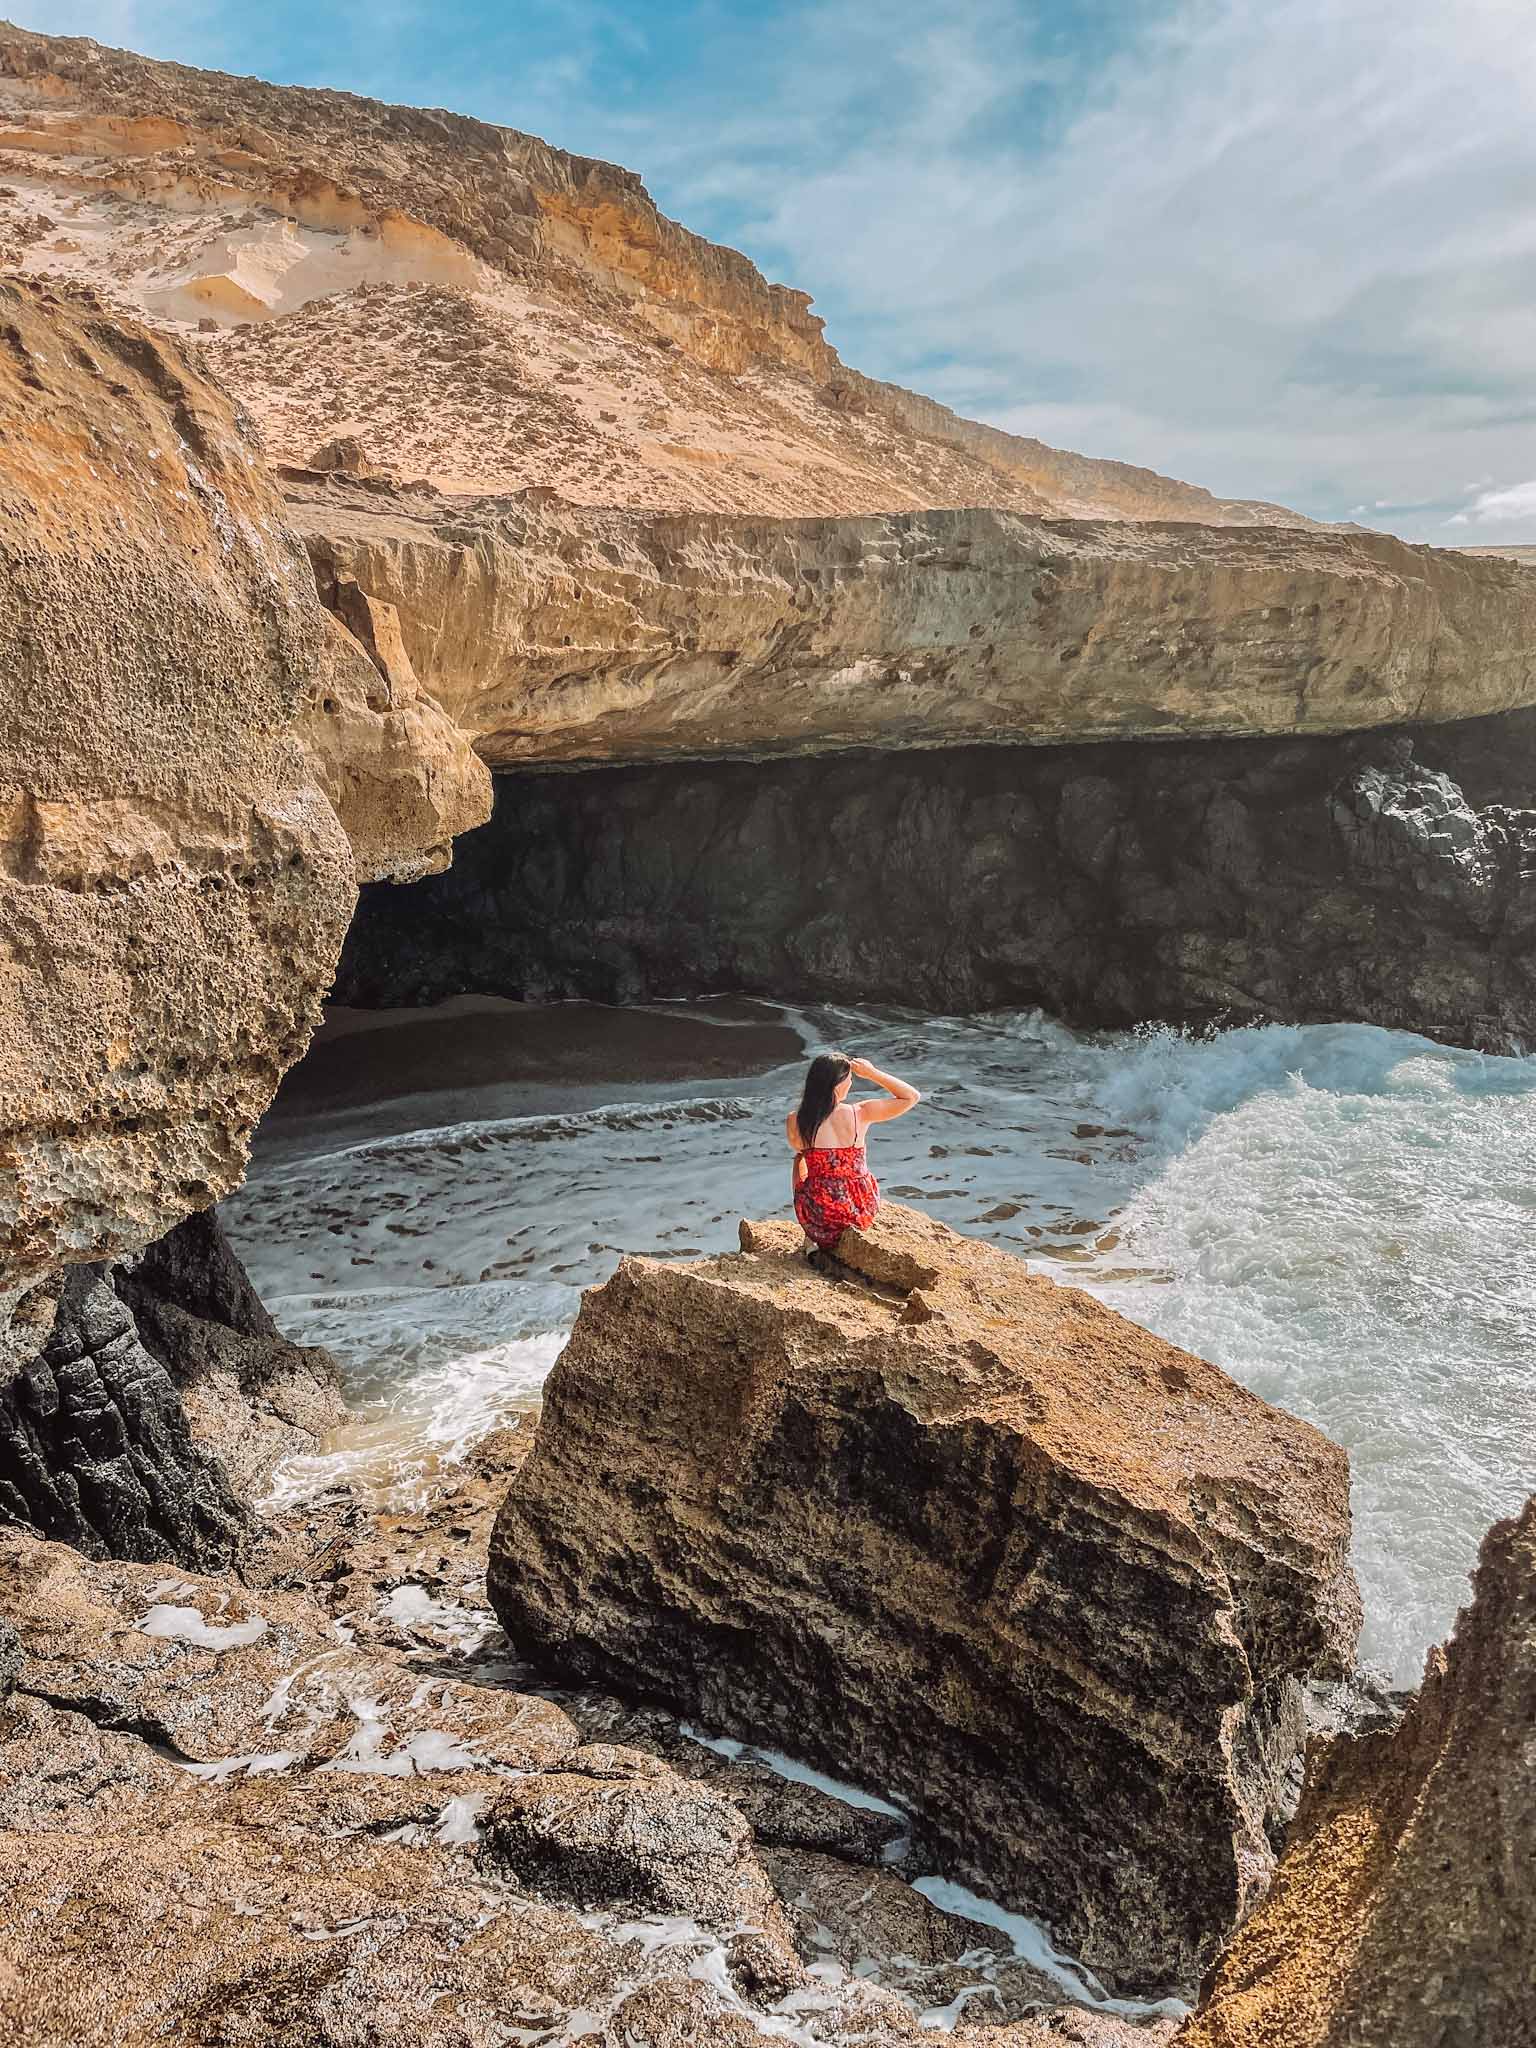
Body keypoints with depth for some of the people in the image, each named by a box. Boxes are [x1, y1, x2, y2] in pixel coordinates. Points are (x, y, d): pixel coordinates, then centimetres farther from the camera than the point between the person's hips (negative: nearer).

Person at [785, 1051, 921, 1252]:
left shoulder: (794, 1121, -13)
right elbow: (912, 1097, -5)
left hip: (815, 1215, 0)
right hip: (860, 1212, 0)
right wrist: (872, 1073, -3)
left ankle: (814, 1239, 36)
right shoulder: (860, 1114, -16)